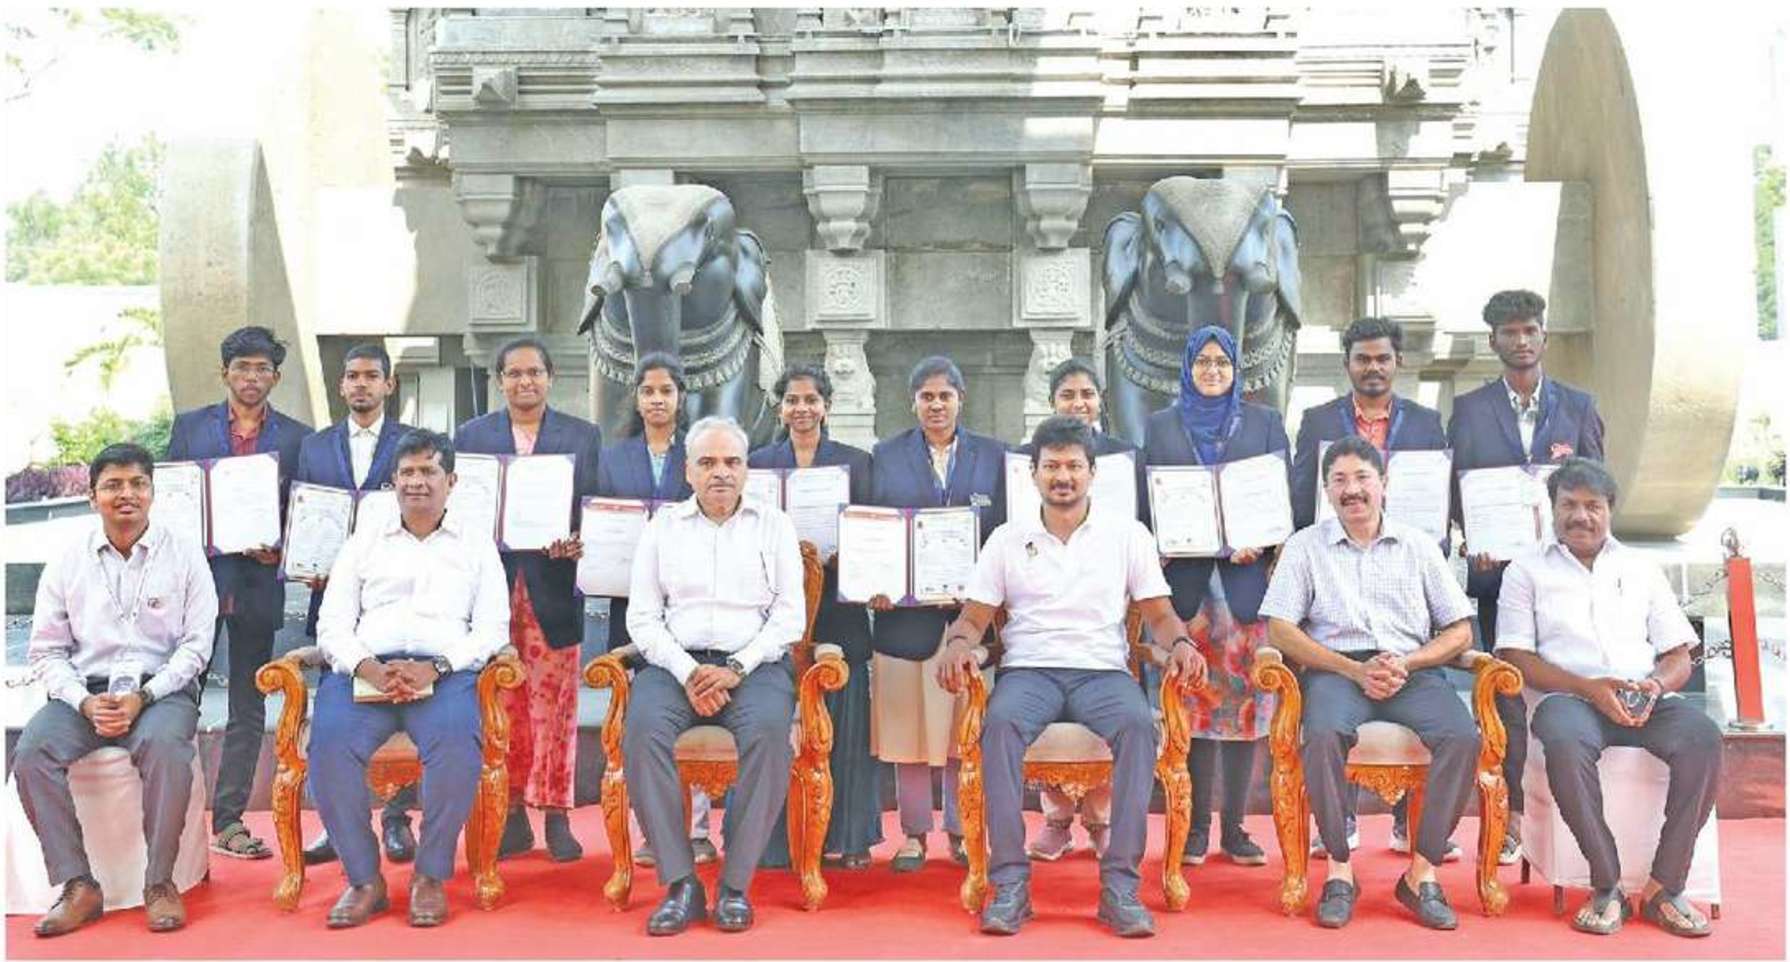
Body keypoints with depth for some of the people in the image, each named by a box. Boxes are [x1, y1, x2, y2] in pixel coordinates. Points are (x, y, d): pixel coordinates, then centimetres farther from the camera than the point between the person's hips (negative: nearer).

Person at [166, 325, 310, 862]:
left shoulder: (296, 439, 6)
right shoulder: (190, 427, 8)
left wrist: (281, 551, -13)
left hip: (258, 583, 0)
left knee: (248, 708, 6)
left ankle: (228, 821, 13)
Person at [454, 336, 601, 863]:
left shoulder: (584, 436, 9)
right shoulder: (470, 435, 12)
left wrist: (579, 542, -14)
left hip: (554, 587, -1)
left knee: (555, 704, 0)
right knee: (501, 706, 4)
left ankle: (556, 818, 9)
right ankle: (513, 818, 13)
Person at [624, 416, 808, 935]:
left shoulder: (773, 526, 13)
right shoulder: (663, 526, 16)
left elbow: (791, 615, 4)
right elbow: (643, 617, 8)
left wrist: (737, 669, -10)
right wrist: (688, 672, -9)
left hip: (754, 663, -1)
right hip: (676, 661, 1)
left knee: (768, 731, -33)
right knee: (644, 728, -31)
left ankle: (736, 885, -22)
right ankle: (680, 883, -22)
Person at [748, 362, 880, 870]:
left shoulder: (856, 462, 9)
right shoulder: (758, 462, 12)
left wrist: (840, 557, -13)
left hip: (837, 609, 0)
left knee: (844, 722, 0)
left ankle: (848, 837, 9)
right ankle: (780, 841, 7)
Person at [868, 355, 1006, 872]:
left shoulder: (993, 456, 10)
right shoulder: (885, 456, 9)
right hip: (905, 610, 0)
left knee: (965, 726, 4)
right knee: (907, 724, 3)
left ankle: (961, 830, 15)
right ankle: (914, 833, 14)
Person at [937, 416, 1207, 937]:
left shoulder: (1127, 533, 11)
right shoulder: (1007, 539, 13)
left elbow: (1160, 613, 9)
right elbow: (974, 615, 9)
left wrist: (1181, 642, -13)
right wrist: (958, 643, -14)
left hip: (1103, 670, 0)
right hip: (1029, 669, 0)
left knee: (1139, 723, -34)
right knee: (1000, 722, -34)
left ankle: (1120, 881, -29)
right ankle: (1010, 880, -28)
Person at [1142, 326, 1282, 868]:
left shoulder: (1265, 423, 12)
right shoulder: (1160, 426, 14)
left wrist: (1261, 544, -10)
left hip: (1247, 576, 0)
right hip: (1185, 582, 0)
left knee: (1246, 701, -1)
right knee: (1192, 701, -1)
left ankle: (1234, 827, 6)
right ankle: (1197, 824, 7)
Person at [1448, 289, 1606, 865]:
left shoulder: (1579, 406, 12)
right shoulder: (1469, 409, 9)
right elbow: (1455, 490, 7)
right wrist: (1474, 545, -8)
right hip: (1498, 565, -1)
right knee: (1505, 689, -1)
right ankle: (1512, 816, 4)